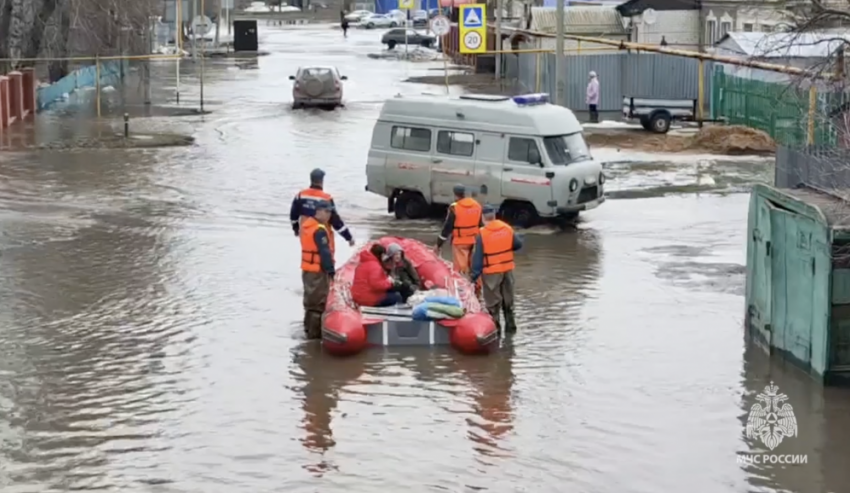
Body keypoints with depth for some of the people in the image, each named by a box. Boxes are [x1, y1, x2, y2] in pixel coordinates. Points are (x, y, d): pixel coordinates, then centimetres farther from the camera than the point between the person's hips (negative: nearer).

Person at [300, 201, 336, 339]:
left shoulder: (307, 224, 10)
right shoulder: (320, 230, -22)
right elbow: (325, 252, -24)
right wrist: (331, 270, -18)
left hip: (308, 268, 10)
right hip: (318, 270, -10)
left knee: (311, 299, 20)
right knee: (319, 301, -3)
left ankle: (309, 327, 31)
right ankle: (315, 331, 0)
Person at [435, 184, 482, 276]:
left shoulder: (454, 208, -15)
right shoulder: (477, 205, 4)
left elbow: (447, 227, -12)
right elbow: (481, 225, 12)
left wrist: (439, 244, -5)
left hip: (460, 242, -6)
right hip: (474, 241, 6)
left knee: (460, 268, -3)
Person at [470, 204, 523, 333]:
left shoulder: (482, 234, -16)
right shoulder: (507, 228, -2)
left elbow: (477, 257, -15)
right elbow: (518, 244, 8)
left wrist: (475, 275, -10)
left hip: (491, 272, -5)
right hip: (508, 269, 5)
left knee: (493, 301, 4)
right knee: (508, 299, 18)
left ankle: (495, 327, 5)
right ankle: (510, 325, 26)